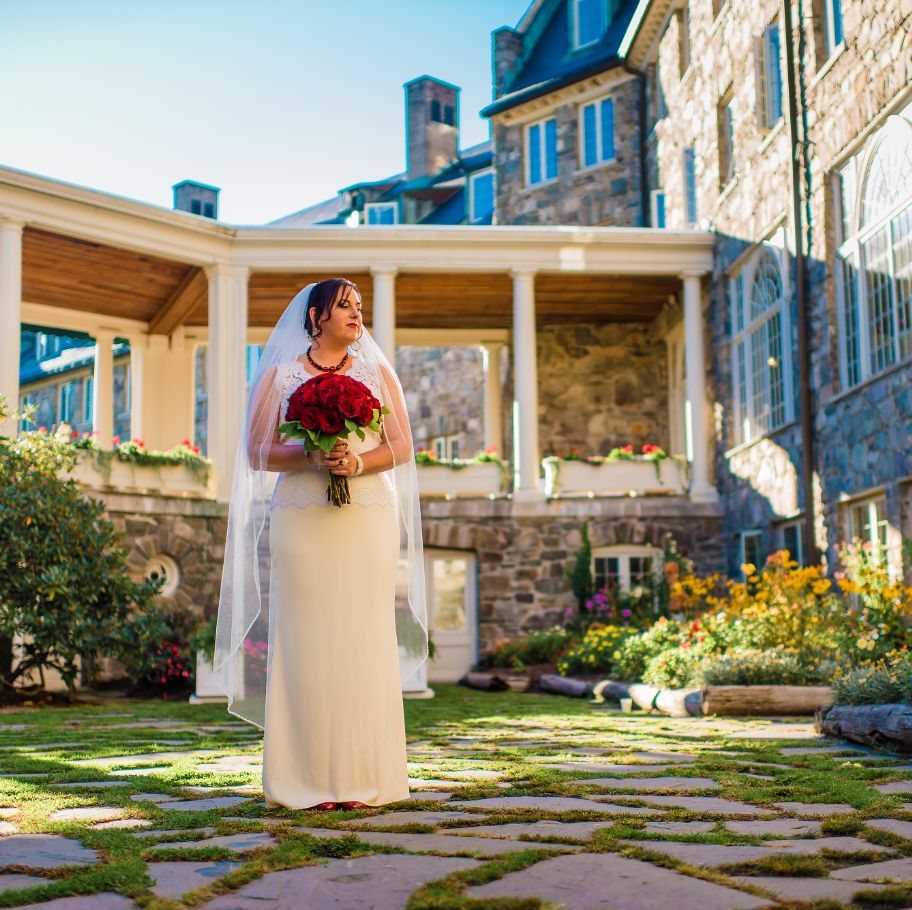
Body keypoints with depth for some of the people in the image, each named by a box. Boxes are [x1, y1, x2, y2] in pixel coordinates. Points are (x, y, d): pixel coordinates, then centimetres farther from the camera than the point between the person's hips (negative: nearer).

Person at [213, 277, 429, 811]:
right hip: (300, 521, -1)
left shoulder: (378, 372, 14)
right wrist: (310, 456, -13)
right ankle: (309, 780, 1)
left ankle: (363, 778, 2)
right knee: (306, 642, -5)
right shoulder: (279, 375, 11)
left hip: (368, 520, 1)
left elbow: (401, 445, 6)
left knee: (364, 641, -3)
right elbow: (257, 451, 4)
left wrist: (360, 462, -13)